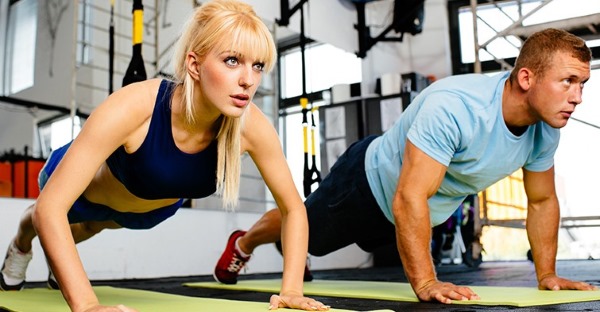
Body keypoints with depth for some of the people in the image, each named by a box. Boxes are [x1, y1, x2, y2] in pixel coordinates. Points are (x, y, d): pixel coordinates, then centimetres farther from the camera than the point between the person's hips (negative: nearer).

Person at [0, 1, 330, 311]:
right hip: (82, 188, -4)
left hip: (154, 208, 4)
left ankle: (58, 256, 74)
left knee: (94, 225, 39)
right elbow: (49, 207, -46)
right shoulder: (134, 106, -47)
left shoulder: (252, 126, -36)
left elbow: (293, 208, -22)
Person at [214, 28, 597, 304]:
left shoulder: (546, 129, -18)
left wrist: (547, 274, -5)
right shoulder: (454, 107, -43)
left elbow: (542, 200, -3)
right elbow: (409, 200, -46)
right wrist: (425, 283, -45)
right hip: (371, 182, -7)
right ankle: (243, 244, 52)